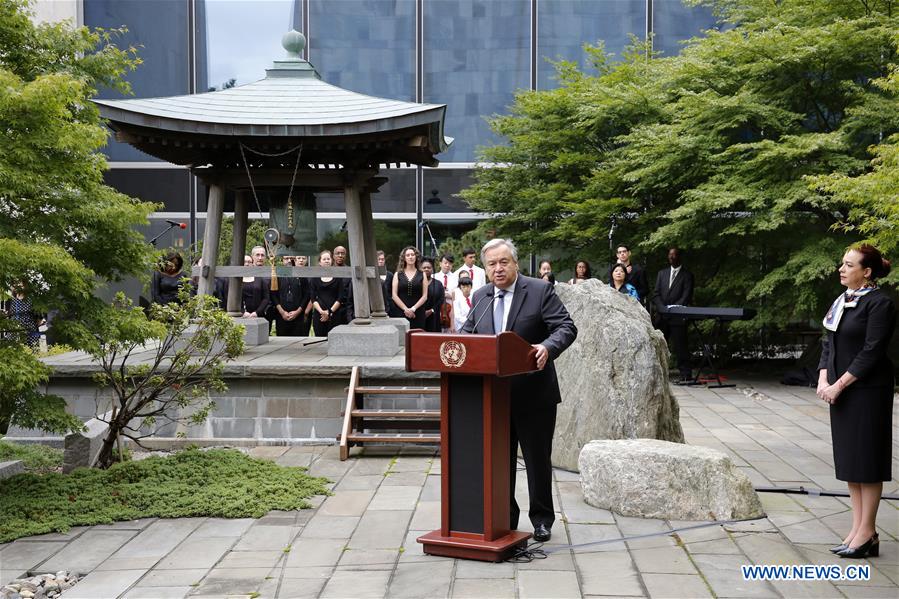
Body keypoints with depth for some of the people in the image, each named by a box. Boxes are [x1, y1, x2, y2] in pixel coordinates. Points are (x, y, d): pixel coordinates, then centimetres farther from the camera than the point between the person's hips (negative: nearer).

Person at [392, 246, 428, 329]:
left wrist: (413, 308, -9)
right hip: (401, 312, 0)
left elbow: (425, 296, 3)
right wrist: (406, 309, -9)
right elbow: (394, 295, 1)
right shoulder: (398, 275, 9)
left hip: (418, 314, 0)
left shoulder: (422, 275, 9)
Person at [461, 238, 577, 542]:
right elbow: (467, 333, 13)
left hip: (533, 394, -4)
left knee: (538, 458, 7)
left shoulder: (540, 290, -6)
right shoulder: (480, 297, 9)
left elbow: (566, 327, -12)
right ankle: (503, 518, 23)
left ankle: (541, 518, 21)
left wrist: (548, 347, -31)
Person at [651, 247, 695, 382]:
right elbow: (656, 294, 10)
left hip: (678, 317, -4)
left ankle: (686, 375, -3)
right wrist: (662, 308, -6)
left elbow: (686, 296, -4)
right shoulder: (662, 273, 18)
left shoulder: (687, 275, 4)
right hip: (661, 316, 4)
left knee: (680, 346, -6)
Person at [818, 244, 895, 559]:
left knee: (866, 460, -2)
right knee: (848, 460, 11)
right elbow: (829, 344, 13)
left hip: (868, 390, -8)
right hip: (839, 392, 8)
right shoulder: (841, 301, 13)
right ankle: (857, 528, 19)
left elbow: (871, 352, -17)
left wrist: (839, 385, -17)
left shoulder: (879, 303, -12)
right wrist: (823, 380, -1)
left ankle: (867, 533, 6)